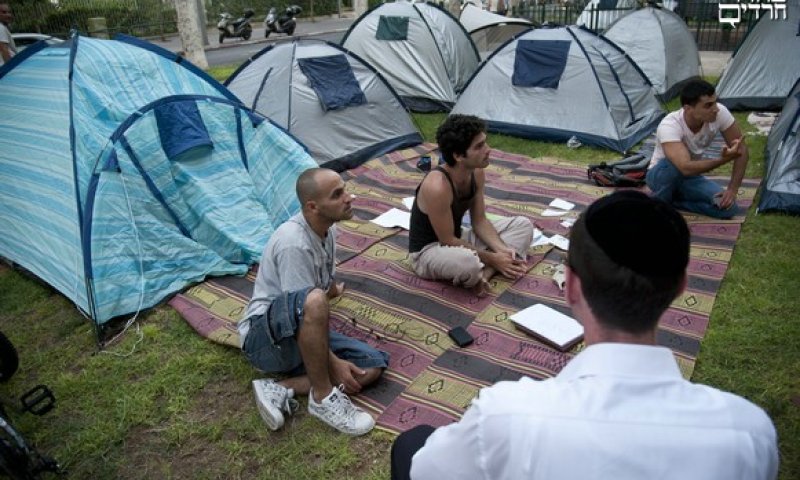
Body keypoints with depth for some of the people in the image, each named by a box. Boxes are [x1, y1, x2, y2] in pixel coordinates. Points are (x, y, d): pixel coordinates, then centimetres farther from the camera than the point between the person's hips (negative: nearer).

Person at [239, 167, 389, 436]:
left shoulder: (327, 229, 2)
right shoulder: (294, 243, -25)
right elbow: (304, 305, -25)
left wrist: (333, 289, 41)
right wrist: (335, 364, -19)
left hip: (303, 337, 9)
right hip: (264, 336, -9)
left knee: (374, 364, -8)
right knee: (313, 300, -39)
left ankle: (280, 391, -11)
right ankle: (323, 397, -20)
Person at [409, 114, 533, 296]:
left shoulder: (476, 173, -7)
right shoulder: (437, 187, -32)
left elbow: (479, 221, 1)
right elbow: (448, 241, -25)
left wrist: (502, 249, -14)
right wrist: (492, 258, -20)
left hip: (457, 239, 9)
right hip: (428, 252, -9)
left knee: (523, 225, 2)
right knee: (467, 262, -44)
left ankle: (484, 272, -16)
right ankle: (480, 274, -8)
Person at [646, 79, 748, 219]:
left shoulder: (720, 113, -20)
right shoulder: (669, 126, -34)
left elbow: (741, 149, -10)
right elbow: (686, 168, -45)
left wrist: (732, 189, -16)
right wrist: (723, 159, -54)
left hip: (690, 178, 5)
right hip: (660, 176, -4)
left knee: (728, 207, -20)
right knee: (672, 164, -40)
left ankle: (673, 201, 0)